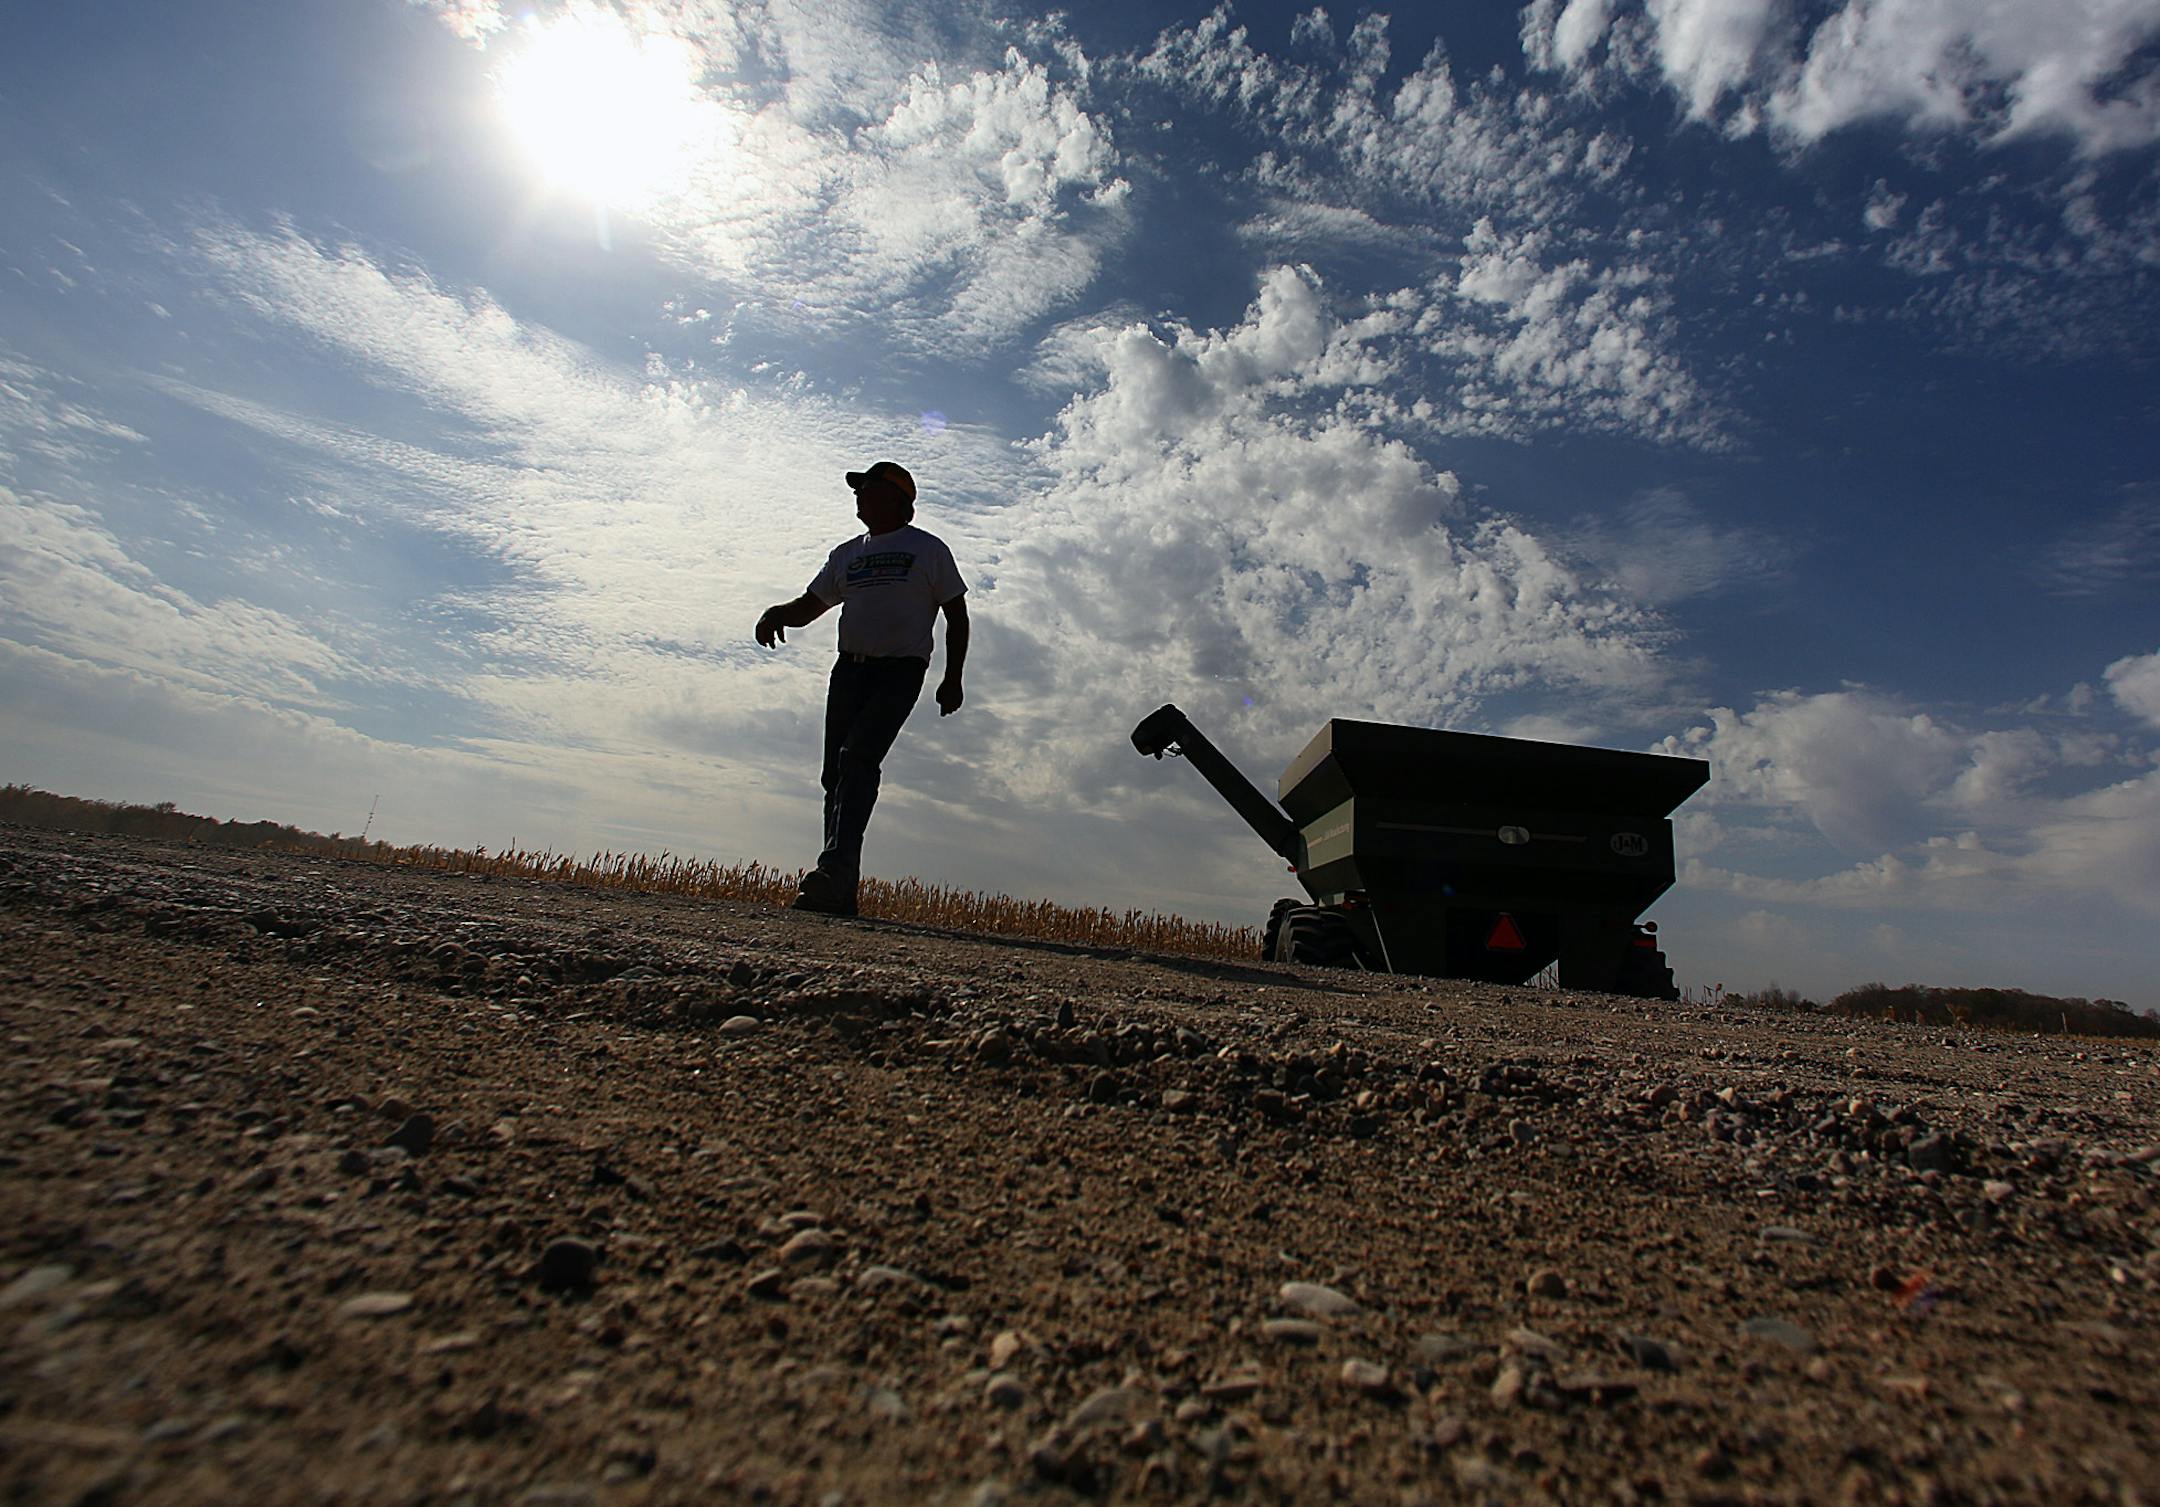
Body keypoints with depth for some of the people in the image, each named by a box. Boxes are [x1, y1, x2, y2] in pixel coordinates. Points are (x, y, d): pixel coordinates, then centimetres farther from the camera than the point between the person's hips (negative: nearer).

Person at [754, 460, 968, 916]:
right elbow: (809, 606, 23)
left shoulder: (928, 550, 6)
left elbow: (956, 616, 5)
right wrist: (776, 613, -1)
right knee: (835, 772, 1)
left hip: (900, 672, -6)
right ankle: (839, 890, 6)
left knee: (858, 759, -24)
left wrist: (952, 679, -4)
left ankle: (835, 868, -33)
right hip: (849, 669, 6)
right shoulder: (847, 554, 21)